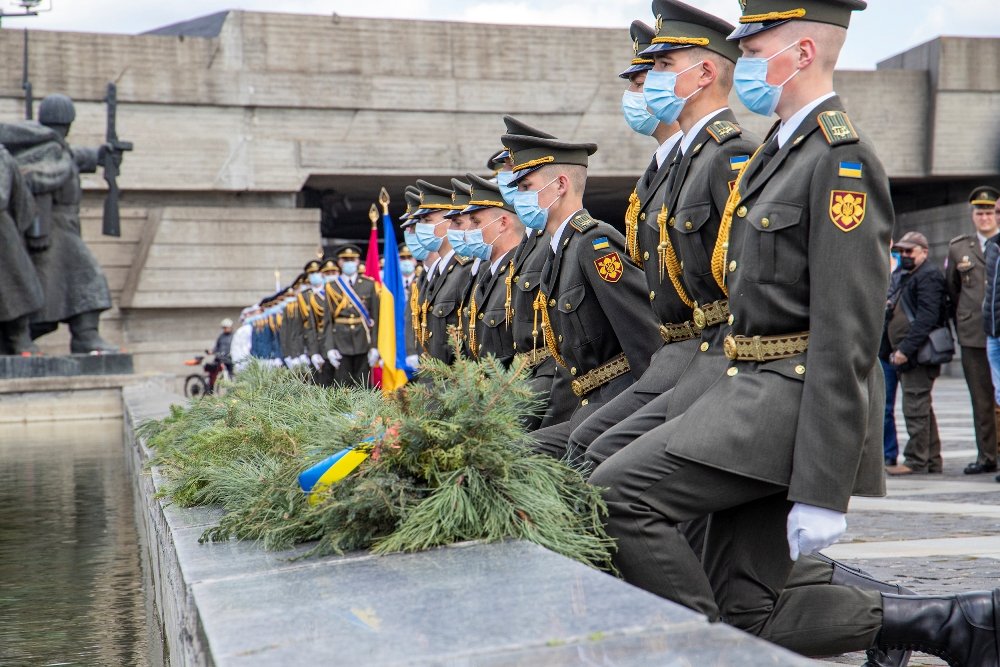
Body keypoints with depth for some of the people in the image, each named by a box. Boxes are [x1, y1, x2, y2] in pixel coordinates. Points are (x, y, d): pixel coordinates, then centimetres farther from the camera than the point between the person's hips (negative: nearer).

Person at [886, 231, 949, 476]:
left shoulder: (929, 276, -10)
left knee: (915, 408, -9)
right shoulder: (907, 277, 22)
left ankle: (916, 460, -5)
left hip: (919, 355, -10)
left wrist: (905, 349, -23)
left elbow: (926, 319, -20)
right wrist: (897, 350, 17)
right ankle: (932, 460, 18)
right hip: (907, 355, 10)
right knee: (922, 409, 12)